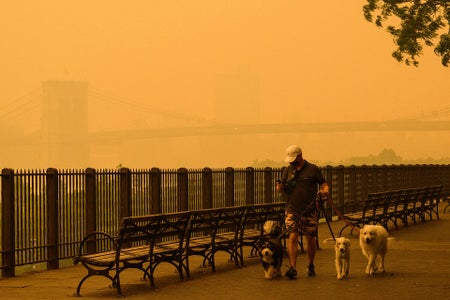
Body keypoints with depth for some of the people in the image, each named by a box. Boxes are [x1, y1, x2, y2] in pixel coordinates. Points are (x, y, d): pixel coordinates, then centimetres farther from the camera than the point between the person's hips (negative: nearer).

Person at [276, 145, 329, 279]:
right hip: (292, 210, 1)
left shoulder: (313, 169, 3)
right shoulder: (288, 170, 12)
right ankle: (292, 268, -18)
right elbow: (281, 189, 16)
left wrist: (325, 191, -18)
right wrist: (279, 186, -8)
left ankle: (311, 266, 25)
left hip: (310, 210, -1)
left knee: (310, 238, 6)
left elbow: (323, 184, 5)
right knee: (292, 237, -13)